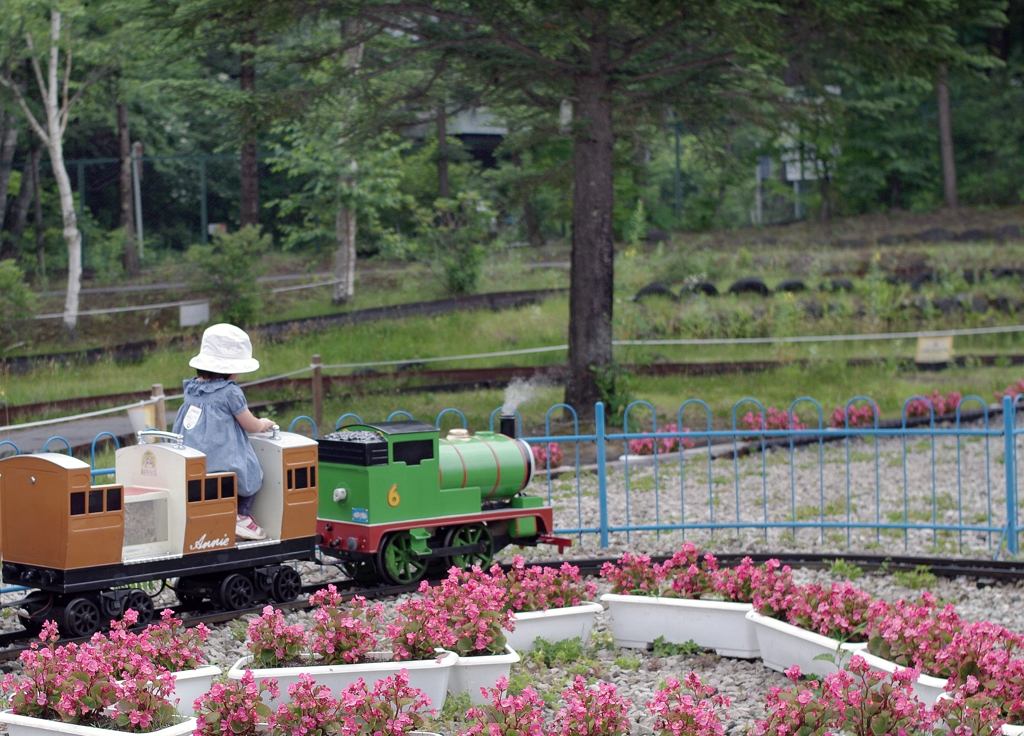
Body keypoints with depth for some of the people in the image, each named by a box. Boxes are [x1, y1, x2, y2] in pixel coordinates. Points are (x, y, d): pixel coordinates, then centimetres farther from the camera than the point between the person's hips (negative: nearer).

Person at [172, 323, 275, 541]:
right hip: (221, 465, -6)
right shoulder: (230, 392, -10)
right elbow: (250, 426, 0)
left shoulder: (192, 388, 10)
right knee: (254, 474, 19)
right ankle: (242, 516, 13)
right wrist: (264, 424, 24)